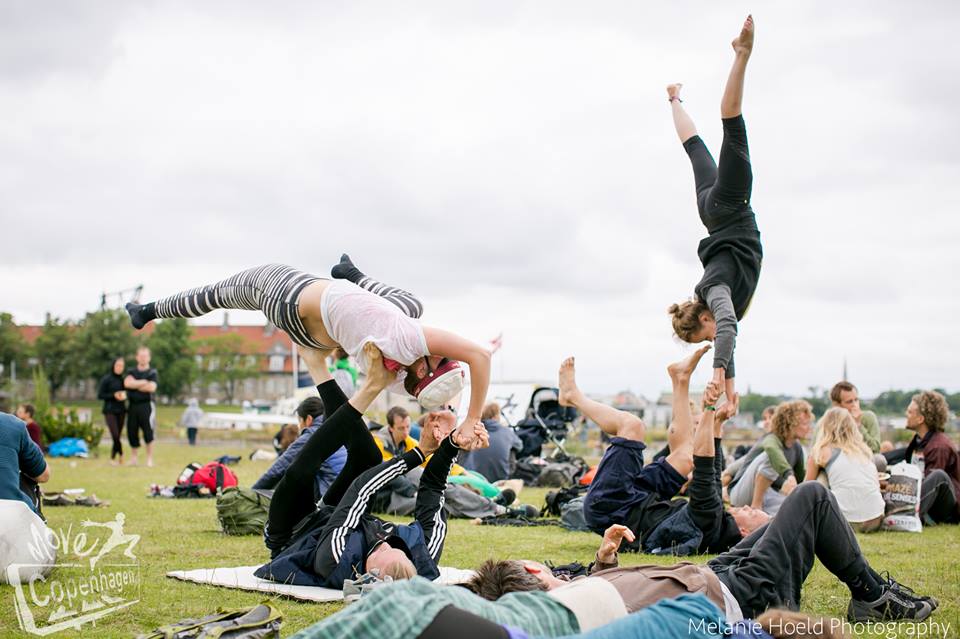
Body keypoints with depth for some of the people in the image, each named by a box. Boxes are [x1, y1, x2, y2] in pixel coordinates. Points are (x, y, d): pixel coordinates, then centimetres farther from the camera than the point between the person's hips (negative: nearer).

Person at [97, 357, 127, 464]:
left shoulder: (123, 380, 7)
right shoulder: (106, 379, -4)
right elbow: (100, 395, -5)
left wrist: (124, 395, -5)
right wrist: (114, 395, -16)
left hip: (121, 411, 4)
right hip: (110, 411, -4)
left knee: (117, 436, 3)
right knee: (115, 436, -13)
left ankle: (113, 458, 17)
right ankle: (121, 454, 7)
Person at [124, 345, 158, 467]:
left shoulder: (153, 373, 5)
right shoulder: (131, 372, 14)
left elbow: (152, 387, -12)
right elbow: (127, 383, -6)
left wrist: (135, 385, -3)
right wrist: (143, 382, -10)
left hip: (147, 405, -3)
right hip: (133, 405, 3)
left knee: (148, 432, -9)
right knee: (132, 432, 4)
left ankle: (150, 458, -2)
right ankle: (133, 457, 18)